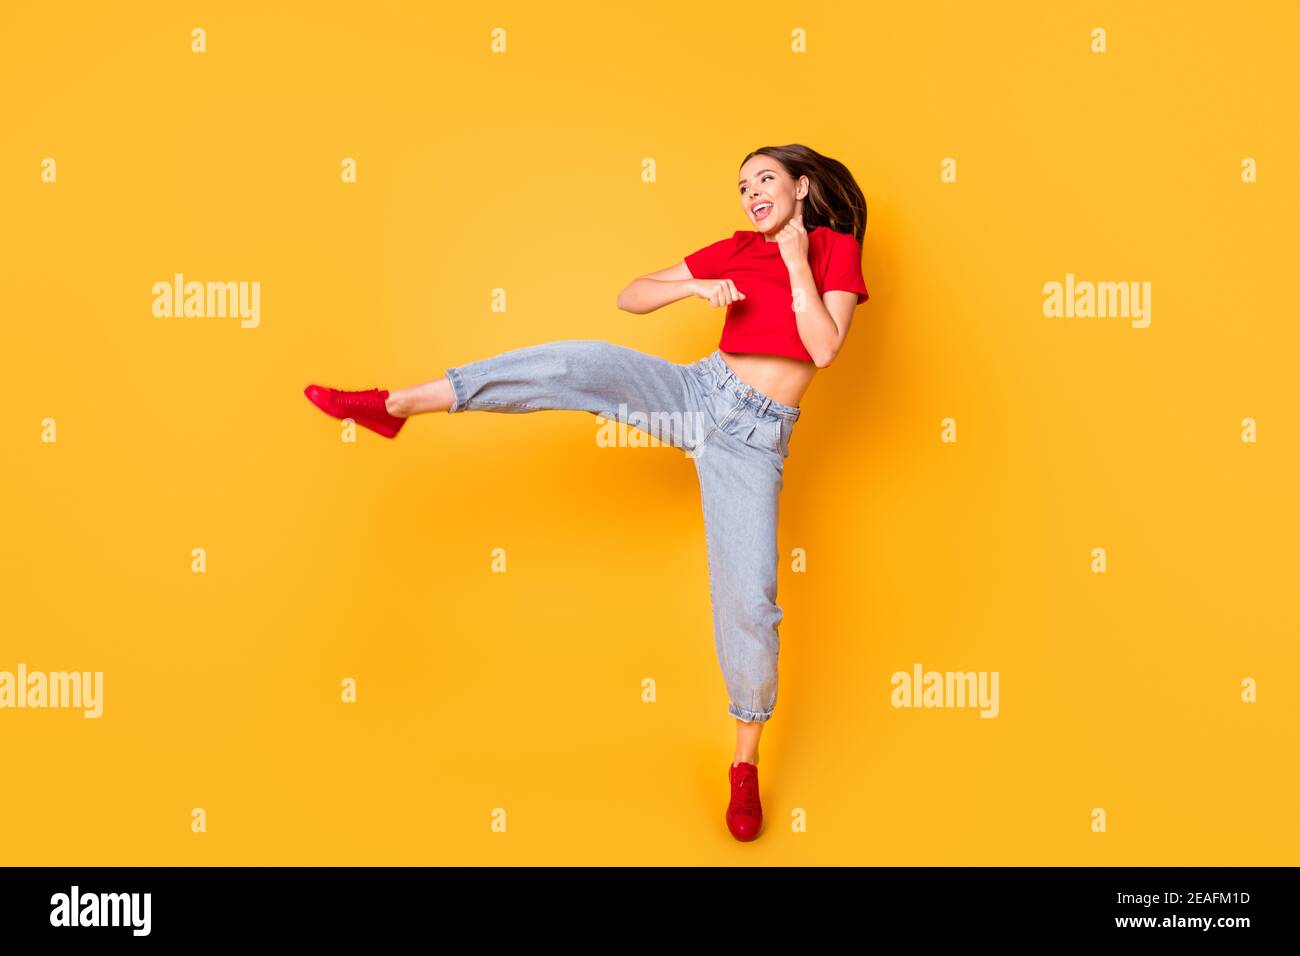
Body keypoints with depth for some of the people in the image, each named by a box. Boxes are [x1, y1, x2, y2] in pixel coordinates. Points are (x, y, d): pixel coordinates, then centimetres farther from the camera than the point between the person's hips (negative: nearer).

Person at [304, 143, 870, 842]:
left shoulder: (837, 248, 3)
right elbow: (628, 297, 9)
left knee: (750, 599, -8)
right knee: (578, 364, -22)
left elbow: (825, 348, -13)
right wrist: (696, 286, -7)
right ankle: (393, 405, -16)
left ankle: (745, 764, 11)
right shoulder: (735, 250, 11)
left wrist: (797, 261, -10)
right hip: (696, 392, 3)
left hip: (754, 438, -2)